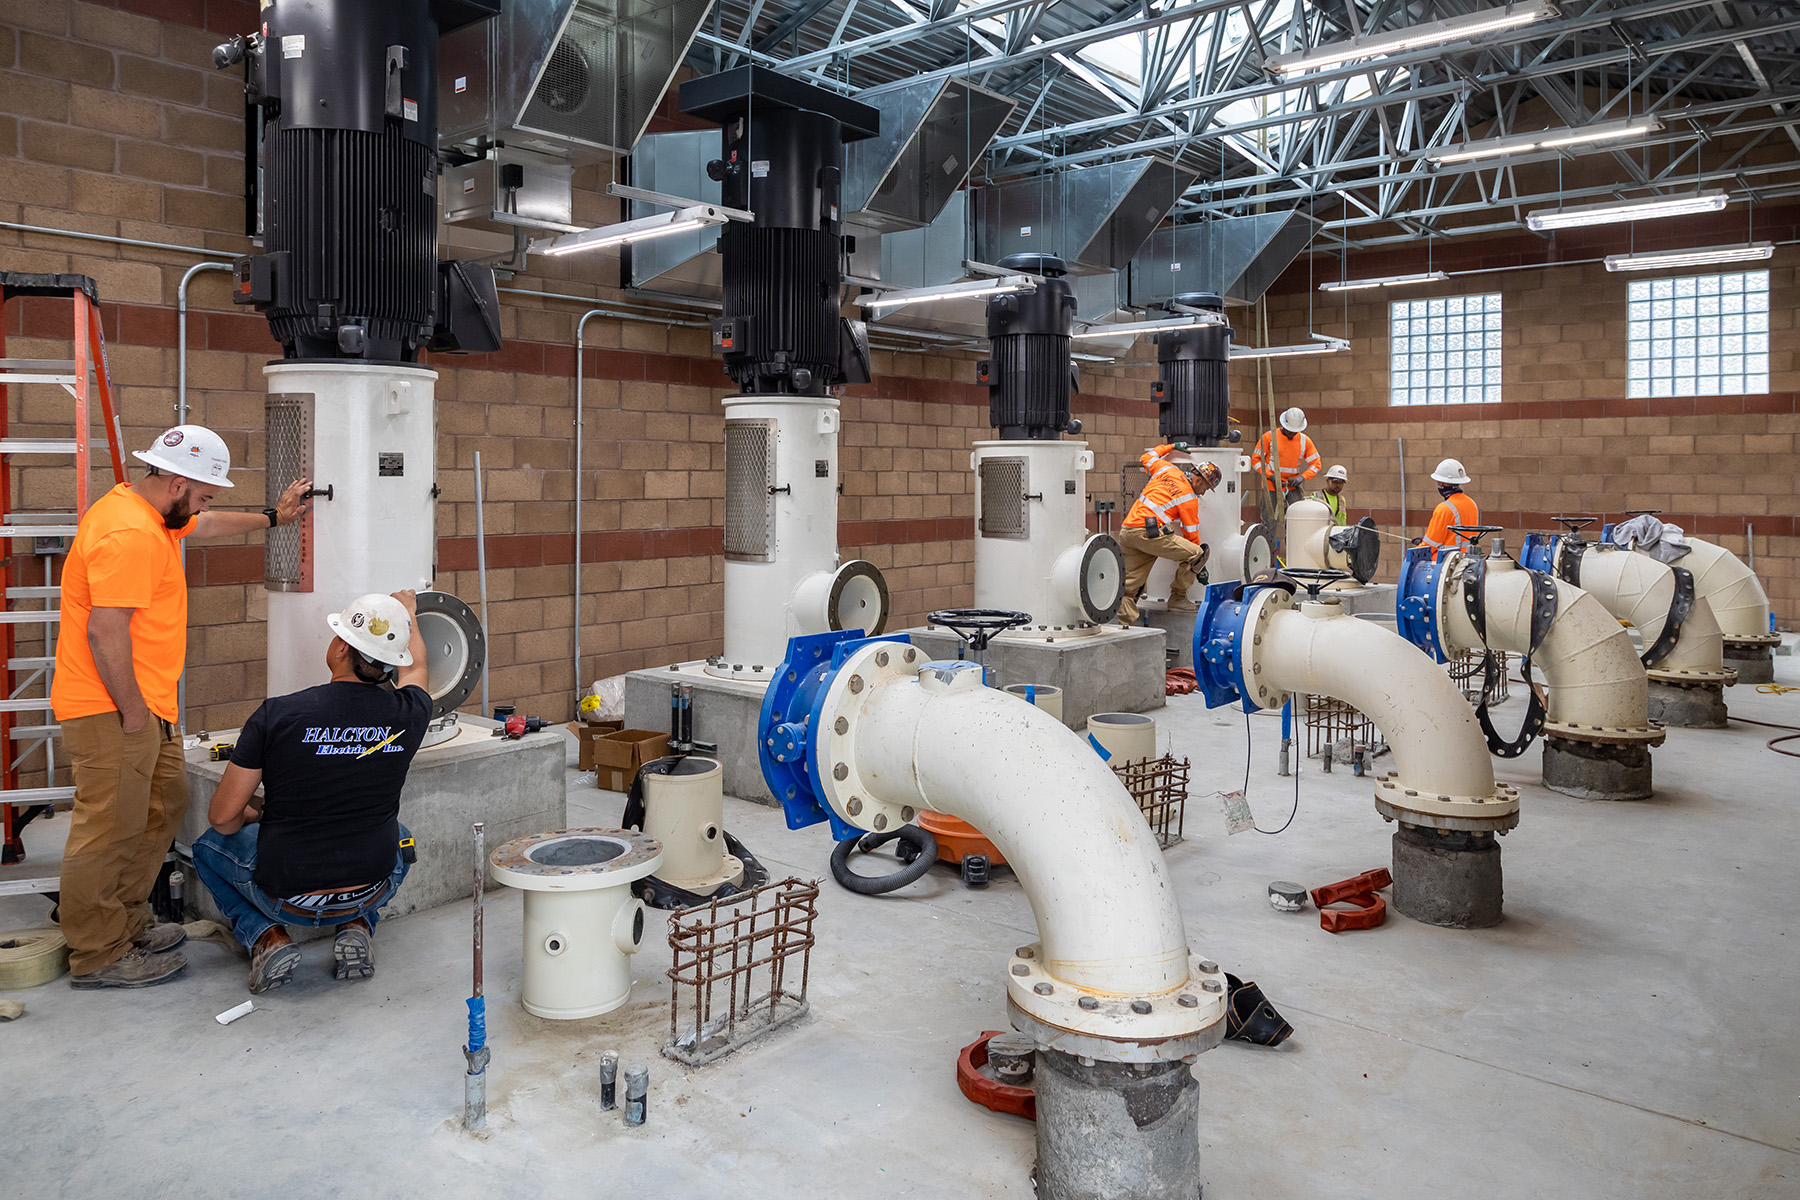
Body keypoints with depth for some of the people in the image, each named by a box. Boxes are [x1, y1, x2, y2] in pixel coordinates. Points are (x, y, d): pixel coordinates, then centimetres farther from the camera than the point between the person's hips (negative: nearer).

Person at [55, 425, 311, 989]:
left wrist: (271, 517, 39)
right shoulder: (129, 534, -22)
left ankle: (124, 922, 30)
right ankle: (97, 955, 10)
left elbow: (206, 525, 36)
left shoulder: (148, 513, 13)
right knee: (110, 829, -2)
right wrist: (133, 712, -20)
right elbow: (105, 632, -26)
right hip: (112, 709, -11)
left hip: (144, 705, 11)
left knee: (163, 805, 17)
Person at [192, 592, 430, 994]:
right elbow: (414, 667, 16)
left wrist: (251, 817, 14)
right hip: (369, 893, 2)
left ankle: (264, 934, 7)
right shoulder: (407, 715, -11)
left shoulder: (276, 715, -18)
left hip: (286, 896, -1)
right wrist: (407, 613, 34)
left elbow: (222, 816, -10)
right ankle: (356, 927, 12)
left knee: (210, 845, 28)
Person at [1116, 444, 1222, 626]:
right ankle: (1178, 599, 8)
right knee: (1197, 553, -1)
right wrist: (1200, 566, 17)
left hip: (1126, 532, 8)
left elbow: (1146, 457, 36)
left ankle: (1124, 623, 0)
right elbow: (1191, 535, 7)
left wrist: (1170, 446, 49)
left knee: (1130, 585, 8)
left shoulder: (1168, 469, 16)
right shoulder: (1190, 499, 1)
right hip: (1149, 533, -8)